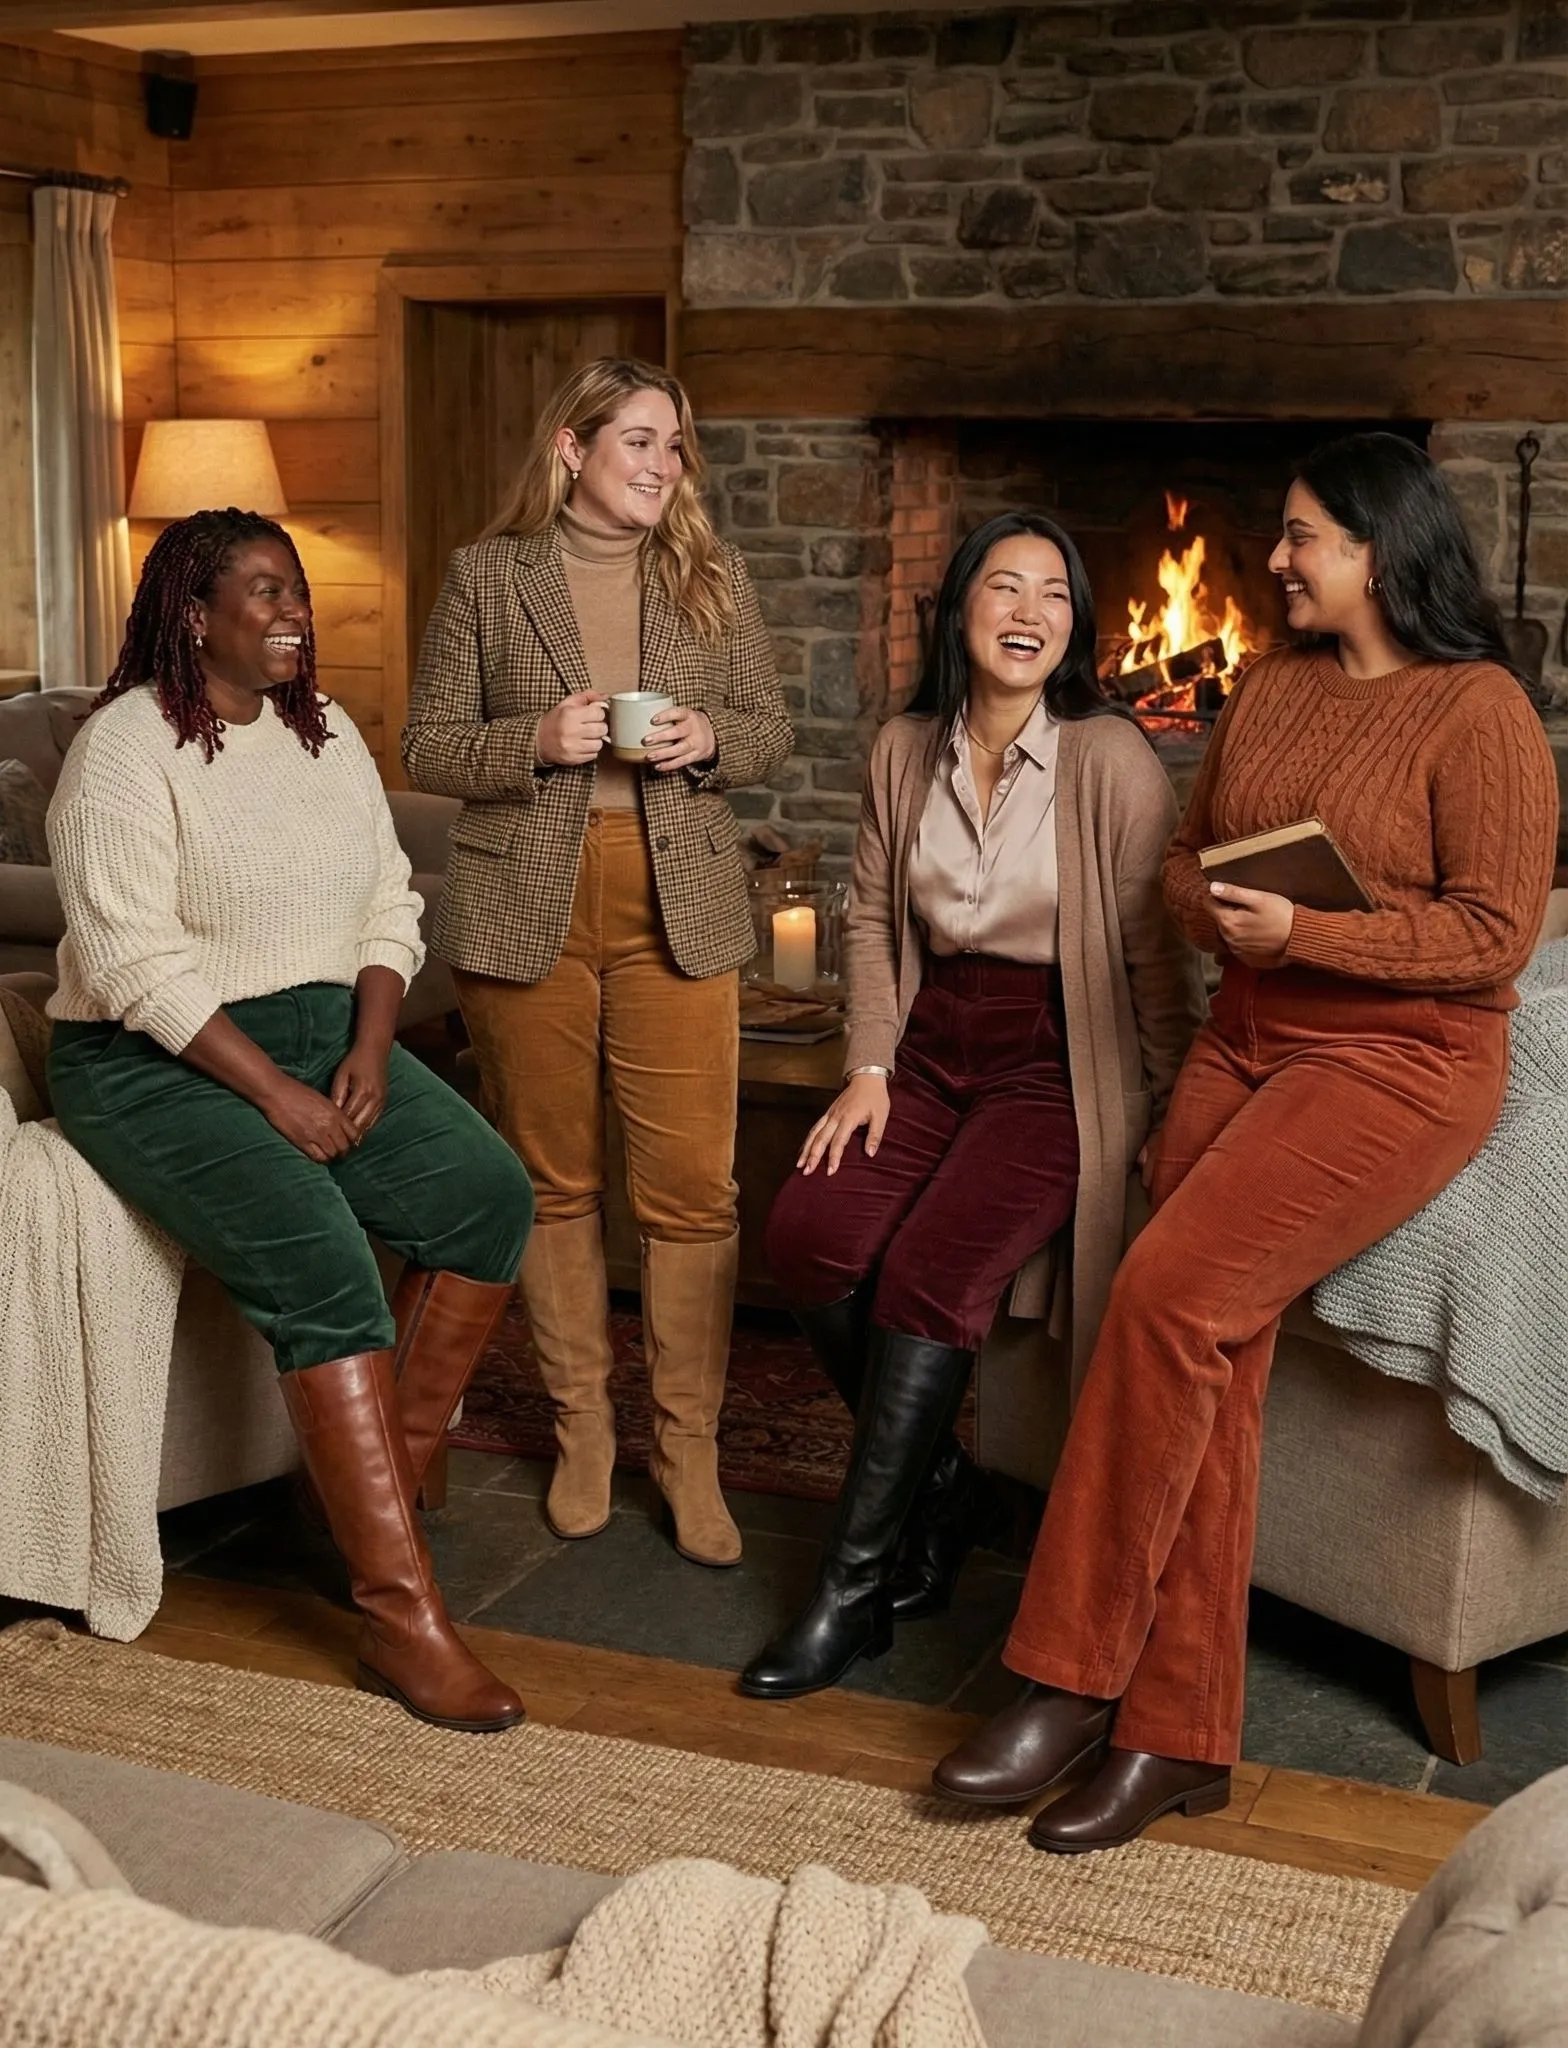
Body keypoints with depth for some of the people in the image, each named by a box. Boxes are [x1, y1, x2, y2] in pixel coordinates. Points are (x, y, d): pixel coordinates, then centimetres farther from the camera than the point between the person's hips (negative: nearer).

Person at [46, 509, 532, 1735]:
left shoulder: (326, 734, 11)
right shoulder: (126, 750, -12)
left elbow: (389, 905, 10)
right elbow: (136, 965, -19)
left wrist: (371, 1049, -7)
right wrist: (273, 1093, -22)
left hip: (328, 1033, 7)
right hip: (158, 1063, -7)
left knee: (490, 1194, -15)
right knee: (318, 1260, -28)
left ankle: (389, 1488, 0)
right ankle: (402, 1614, -27)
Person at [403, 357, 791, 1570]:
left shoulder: (714, 578, 8)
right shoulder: (487, 576, 2)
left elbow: (772, 730, 12)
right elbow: (428, 745, 2)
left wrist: (709, 739, -10)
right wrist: (536, 741, -16)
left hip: (678, 911, 1)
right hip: (527, 913, -1)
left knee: (692, 1188, -3)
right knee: (554, 1182, 8)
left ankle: (690, 1447, 10)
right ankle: (583, 1426, 23)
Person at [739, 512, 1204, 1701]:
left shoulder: (1112, 762, -10)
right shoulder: (907, 751, 6)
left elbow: (1156, 956, -8)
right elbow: (872, 917, 12)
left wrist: (1176, 1120, -8)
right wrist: (869, 1067, 1)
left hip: (1057, 1066, -5)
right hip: (933, 1052, 5)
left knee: (930, 1269, -26)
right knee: (811, 1235, -21)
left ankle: (853, 1592, -14)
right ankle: (938, 1479, 3)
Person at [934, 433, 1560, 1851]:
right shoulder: (1270, 690, 15)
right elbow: (1189, 853, 22)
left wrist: (1302, 932, -20)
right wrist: (1213, 912, -1)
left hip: (1401, 1061, -6)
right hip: (1247, 1046, 7)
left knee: (1170, 1293, -24)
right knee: (1212, 1361, -8)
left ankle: (1074, 1677, -14)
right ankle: (1181, 1735, -3)